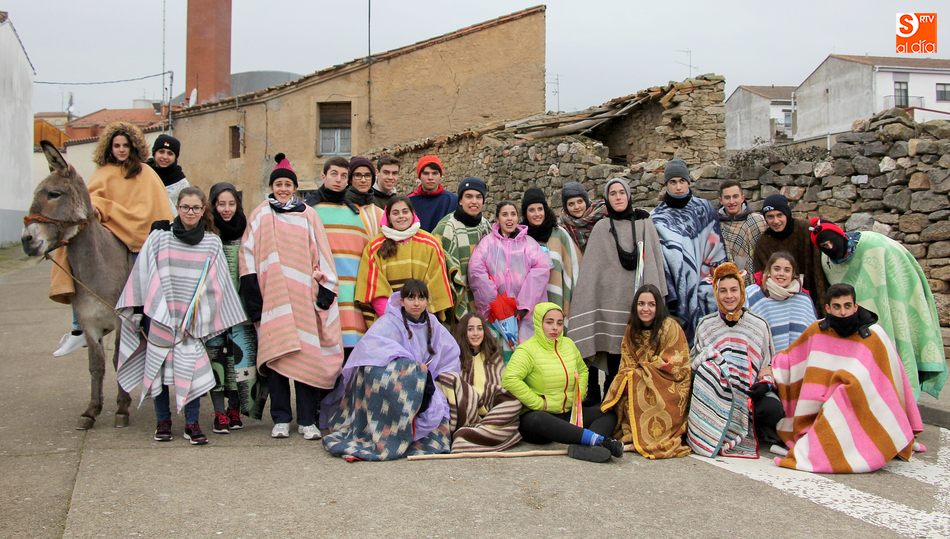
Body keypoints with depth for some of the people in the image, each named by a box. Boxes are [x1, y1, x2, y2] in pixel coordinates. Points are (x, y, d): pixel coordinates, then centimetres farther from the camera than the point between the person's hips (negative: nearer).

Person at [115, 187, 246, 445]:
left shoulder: (212, 244, 4)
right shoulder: (160, 237, 0)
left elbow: (218, 284, 8)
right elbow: (143, 274, 2)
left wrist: (221, 318, 6)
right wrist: (140, 310, -1)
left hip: (192, 318, 0)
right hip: (159, 315, 0)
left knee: (191, 369, -6)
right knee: (158, 367, 6)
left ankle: (192, 423, 6)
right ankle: (163, 421, 21)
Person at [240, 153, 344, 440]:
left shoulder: (307, 215, 11)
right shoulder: (260, 216, 10)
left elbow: (321, 254, 9)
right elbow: (249, 255, 6)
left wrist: (325, 289, 0)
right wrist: (252, 295, -3)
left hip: (303, 296, 0)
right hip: (273, 296, 0)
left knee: (306, 354, -3)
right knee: (275, 352, -1)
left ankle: (307, 419, 4)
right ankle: (281, 419, 9)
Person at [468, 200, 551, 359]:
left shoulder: (528, 242, 13)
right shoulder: (488, 242, 12)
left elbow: (542, 268, -2)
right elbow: (476, 269, -3)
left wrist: (524, 304, -12)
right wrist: (495, 302, -11)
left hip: (524, 311, 0)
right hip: (496, 311, 0)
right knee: (499, 350, -8)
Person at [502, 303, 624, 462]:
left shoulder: (568, 344, 10)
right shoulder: (527, 350, -11)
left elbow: (582, 370, 28)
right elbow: (509, 379, -27)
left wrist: (579, 396, 10)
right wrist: (539, 403, -22)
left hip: (568, 415, 7)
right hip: (536, 415, -7)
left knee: (609, 413, -10)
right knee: (539, 420, -40)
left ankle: (582, 448, -40)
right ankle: (600, 440, -45)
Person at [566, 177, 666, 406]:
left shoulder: (644, 224, 8)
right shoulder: (602, 228, 7)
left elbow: (655, 260, 7)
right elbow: (591, 267, 5)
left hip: (638, 298, 1)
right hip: (611, 298, 0)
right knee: (613, 351, -1)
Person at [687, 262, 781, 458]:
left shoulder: (759, 324, 12)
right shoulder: (705, 325, 14)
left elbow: (768, 363, 12)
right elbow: (694, 363, 14)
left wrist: (765, 382, -8)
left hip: (751, 390, 0)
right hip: (714, 394, 1)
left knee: (772, 408, -33)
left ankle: (763, 433, 7)